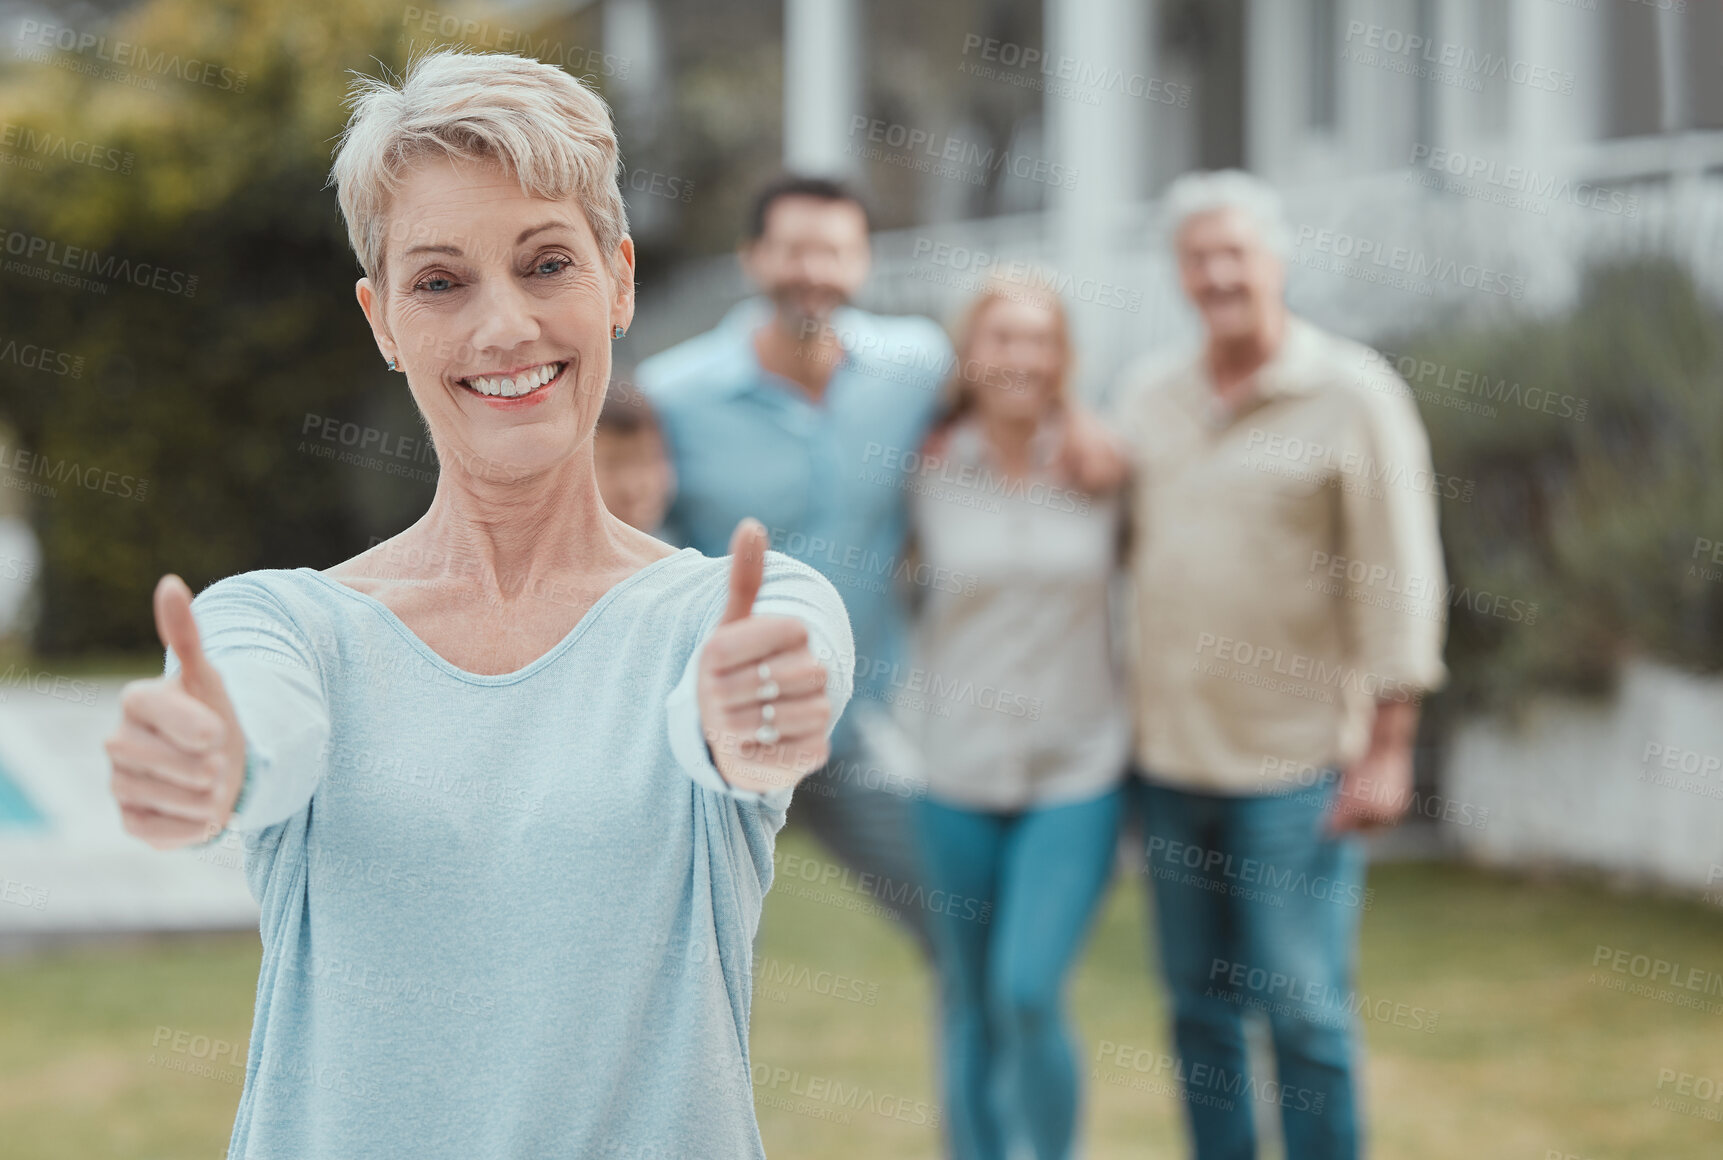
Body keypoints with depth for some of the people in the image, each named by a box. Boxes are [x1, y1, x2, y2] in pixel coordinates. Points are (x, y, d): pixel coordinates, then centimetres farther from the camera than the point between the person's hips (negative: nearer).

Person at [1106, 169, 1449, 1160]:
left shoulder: (1354, 396, -6)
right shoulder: (1149, 395, 9)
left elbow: (1401, 581, -8)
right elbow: (1120, 533, 21)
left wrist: (1388, 750, -11)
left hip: (1298, 760, -5)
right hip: (1172, 754, 5)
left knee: (1304, 1013, -5)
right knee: (1200, 1010, 10)